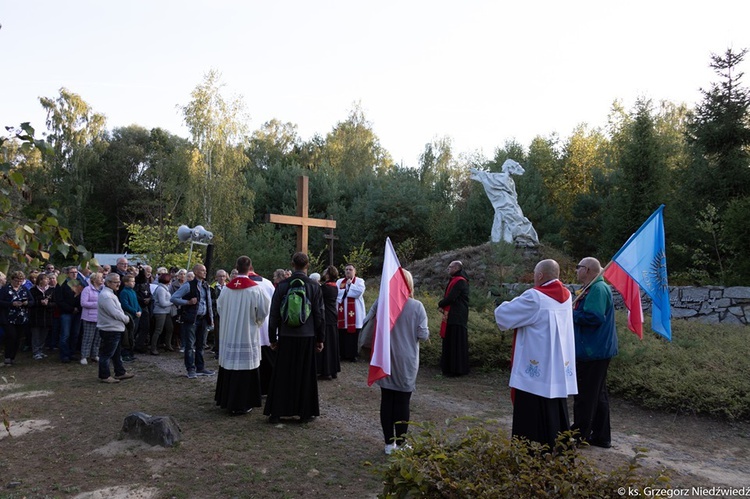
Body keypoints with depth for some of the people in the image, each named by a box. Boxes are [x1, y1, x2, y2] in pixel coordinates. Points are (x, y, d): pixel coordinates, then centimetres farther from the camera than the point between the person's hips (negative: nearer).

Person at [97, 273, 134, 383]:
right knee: (106, 354, 0)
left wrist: (124, 317, 3)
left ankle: (120, 373, 29)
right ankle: (104, 376, 9)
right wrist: (126, 319, -9)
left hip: (115, 329, 11)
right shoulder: (106, 296, -22)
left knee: (116, 353, 19)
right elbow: (115, 313, -24)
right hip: (110, 330, -11)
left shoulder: (110, 294, 13)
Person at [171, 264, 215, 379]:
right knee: (190, 345, -1)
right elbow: (173, 298, -8)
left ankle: (200, 368, 21)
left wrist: (211, 318, 13)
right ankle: (191, 369, 5)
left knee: (200, 344, 12)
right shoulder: (188, 286, -7)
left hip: (203, 319, 6)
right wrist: (188, 302, -15)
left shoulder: (206, 286, 12)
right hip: (191, 319, -6)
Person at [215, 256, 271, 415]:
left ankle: (226, 400, 24)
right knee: (245, 368, 2)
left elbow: (219, 308, 9)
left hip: (228, 334, 4)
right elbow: (264, 310, -9)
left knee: (229, 366, 14)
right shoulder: (255, 289, -14)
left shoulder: (227, 288, -2)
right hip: (248, 335, -4)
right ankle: (241, 404, 7)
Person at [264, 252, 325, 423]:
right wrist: (320, 338, 7)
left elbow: (274, 313, 0)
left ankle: (276, 412, 15)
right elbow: (320, 314, -2)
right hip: (307, 337, 0)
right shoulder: (314, 287, -5)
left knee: (282, 374, 9)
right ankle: (305, 412, 16)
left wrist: (272, 337, 8)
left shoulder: (282, 286, -4)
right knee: (305, 374, 10)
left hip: (286, 336, 0)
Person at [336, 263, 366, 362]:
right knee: (342, 334, 2)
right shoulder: (339, 281, 15)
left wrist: (348, 285, -4)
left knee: (354, 334, -3)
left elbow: (359, 292, -14)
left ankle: (353, 354, 5)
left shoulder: (359, 281, 5)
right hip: (342, 313, 3)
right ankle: (343, 354, 11)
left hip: (355, 314, -3)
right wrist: (347, 290, -9)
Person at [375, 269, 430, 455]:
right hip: (407, 362, -1)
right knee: (402, 402, 8)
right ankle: (400, 444, 16)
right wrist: (418, 333, 11)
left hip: (386, 360, 2)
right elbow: (423, 335, -11)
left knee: (387, 401, 11)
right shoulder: (416, 306, -11)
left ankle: (389, 443, 20)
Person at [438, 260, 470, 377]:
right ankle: (450, 368, 21)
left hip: (456, 317, -10)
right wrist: (443, 305, -1)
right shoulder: (454, 280, 16)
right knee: (449, 343, 13)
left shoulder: (459, 281, -16)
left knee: (455, 343, -4)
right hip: (451, 316, 10)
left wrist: (440, 304, -3)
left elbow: (451, 298, -21)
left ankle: (456, 369, 3)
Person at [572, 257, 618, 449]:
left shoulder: (597, 290, -18)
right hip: (599, 350, 11)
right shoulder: (595, 288, 15)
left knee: (584, 396, -1)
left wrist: (571, 315, -16)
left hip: (592, 352, -11)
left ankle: (579, 436, 9)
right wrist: (574, 313, 6)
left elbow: (593, 317, -28)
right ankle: (601, 437, 25)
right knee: (598, 394, 16)